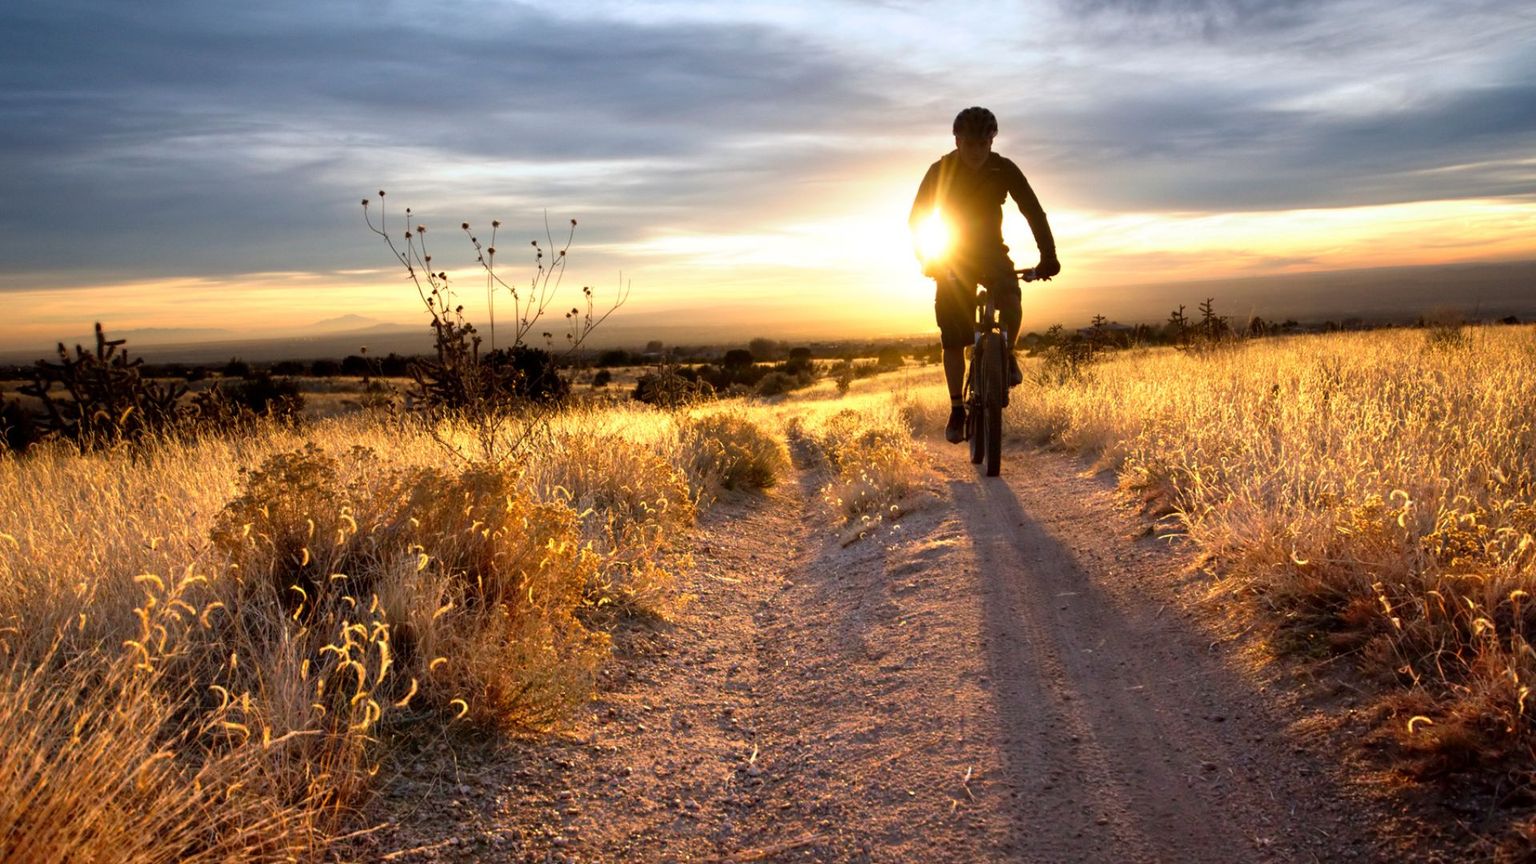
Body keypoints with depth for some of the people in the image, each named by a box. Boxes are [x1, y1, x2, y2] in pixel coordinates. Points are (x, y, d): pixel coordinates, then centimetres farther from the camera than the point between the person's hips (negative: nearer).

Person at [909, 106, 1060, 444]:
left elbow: (1033, 211, -12)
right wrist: (927, 259, -26)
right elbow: (917, 219, -12)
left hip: (991, 251, 0)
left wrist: (1048, 256, -23)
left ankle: (1006, 355, -10)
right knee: (953, 340, -4)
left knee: (1009, 293, -34)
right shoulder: (940, 171, -13)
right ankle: (957, 410, 8)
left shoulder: (1004, 170, -11)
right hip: (951, 258, 0)